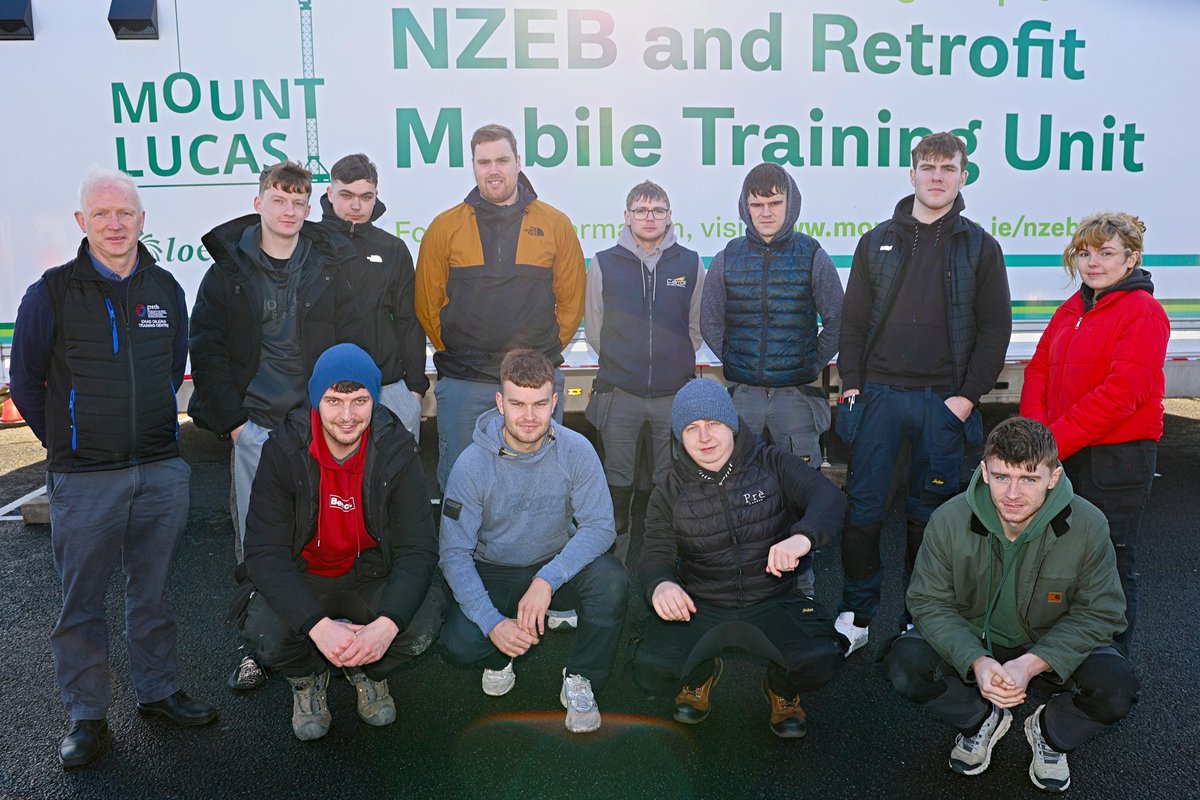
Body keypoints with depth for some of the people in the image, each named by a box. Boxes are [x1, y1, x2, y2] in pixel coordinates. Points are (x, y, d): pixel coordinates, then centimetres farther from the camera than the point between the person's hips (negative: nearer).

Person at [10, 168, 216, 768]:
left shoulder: (165, 290, 6)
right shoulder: (52, 293, -4)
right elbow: (25, 381, 3)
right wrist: (65, 444, 4)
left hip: (161, 471, 3)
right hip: (82, 479, -3)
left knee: (152, 590, 14)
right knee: (82, 600, 7)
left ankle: (159, 691, 29)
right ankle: (87, 714, 21)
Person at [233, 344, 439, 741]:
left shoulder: (397, 451, -16)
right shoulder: (284, 450, -17)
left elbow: (419, 549, -19)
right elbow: (264, 551, -22)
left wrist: (387, 624, -37)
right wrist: (318, 624, -37)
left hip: (371, 575, 1)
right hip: (301, 577, 0)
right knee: (266, 633, -30)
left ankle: (369, 672, 11)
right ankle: (307, 678, 9)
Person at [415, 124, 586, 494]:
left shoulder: (556, 224, 4)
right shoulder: (445, 227, 4)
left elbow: (571, 299, 7)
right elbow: (427, 301, 7)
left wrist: (546, 350, 3)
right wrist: (453, 352, 3)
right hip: (462, 384, 0)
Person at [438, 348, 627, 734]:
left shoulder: (576, 450, -16)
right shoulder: (473, 464, -19)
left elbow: (600, 526, -19)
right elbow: (454, 552, -17)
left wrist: (548, 579, -34)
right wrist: (492, 623, -30)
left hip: (559, 562, 1)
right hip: (493, 571, 0)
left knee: (610, 579, -30)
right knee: (460, 643, -27)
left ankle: (581, 680, -5)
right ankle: (501, 656, 12)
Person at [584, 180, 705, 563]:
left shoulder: (690, 263, 3)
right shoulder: (604, 263, 1)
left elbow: (697, 327, 12)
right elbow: (594, 329, 9)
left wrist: (674, 361, 12)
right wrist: (621, 363, 11)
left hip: (675, 394, 1)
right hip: (619, 393, 0)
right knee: (617, 481, 7)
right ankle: (615, 558, 21)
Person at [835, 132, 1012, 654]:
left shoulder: (980, 247, 6)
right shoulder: (878, 241, 9)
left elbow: (995, 328, 3)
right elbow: (853, 320, 8)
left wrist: (968, 396, -6)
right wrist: (851, 385, -1)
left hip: (945, 403, 0)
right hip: (878, 395, 1)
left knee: (930, 513, 8)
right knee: (863, 508, 2)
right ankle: (857, 613, 16)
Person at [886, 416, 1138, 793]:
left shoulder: (1088, 525, -21)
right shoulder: (950, 520, -21)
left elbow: (1099, 614, -15)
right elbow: (929, 603, -14)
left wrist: (1031, 664, -30)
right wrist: (976, 661, -33)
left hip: (1050, 649, 0)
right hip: (971, 644, 0)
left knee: (1116, 688, -28)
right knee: (905, 665, -26)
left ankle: (1050, 732, 8)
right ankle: (981, 720, 7)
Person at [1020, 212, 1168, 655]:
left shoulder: (1143, 312, -11)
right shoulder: (1071, 311, 14)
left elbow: (1121, 394, -20)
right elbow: (1039, 370, 11)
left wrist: (1055, 441, -20)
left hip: (1119, 457, -7)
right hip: (1065, 457, 8)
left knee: (1112, 564, 3)